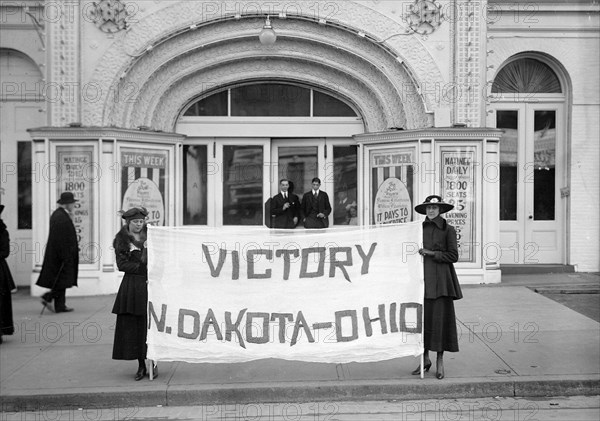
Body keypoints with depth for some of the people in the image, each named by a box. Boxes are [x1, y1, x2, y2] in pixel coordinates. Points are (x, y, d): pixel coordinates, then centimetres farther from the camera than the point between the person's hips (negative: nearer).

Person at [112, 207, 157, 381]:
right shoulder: (121, 240, 5)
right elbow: (122, 264, -4)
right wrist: (144, 268, -14)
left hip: (150, 285, 0)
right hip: (131, 286, 0)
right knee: (131, 326, 0)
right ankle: (141, 366, 10)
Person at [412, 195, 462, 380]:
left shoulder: (448, 229, 0)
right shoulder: (419, 228, 12)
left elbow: (453, 256, -5)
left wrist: (431, 253, -11)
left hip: (440, 281, -3)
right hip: (422, 278, 4)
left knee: (440, 318, -3)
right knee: (422, 317, 5)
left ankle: (440, 361, 9)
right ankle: (425, 359, 18)